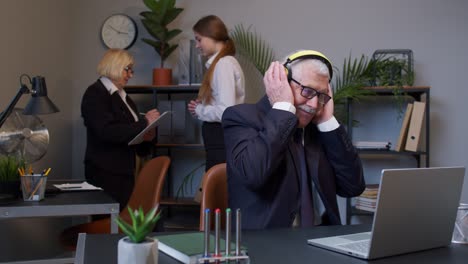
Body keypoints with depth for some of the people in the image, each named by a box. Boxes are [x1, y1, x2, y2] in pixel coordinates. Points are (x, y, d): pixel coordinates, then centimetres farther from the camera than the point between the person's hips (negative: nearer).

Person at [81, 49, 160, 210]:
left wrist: (146, 138, 4)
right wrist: (144, 123, -17)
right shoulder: (95, 94, -4)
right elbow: (107, 131, -19)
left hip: (124, 173, 7)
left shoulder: (123, 97, 19)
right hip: (105, 174, -7)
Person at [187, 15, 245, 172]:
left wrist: (199, 110, -7)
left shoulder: (224, 64, -15)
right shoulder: (220, 63, 14)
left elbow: (226, 111, -23)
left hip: (222, 138, -9)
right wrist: (201, 106, 5)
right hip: (219, 137, 9)